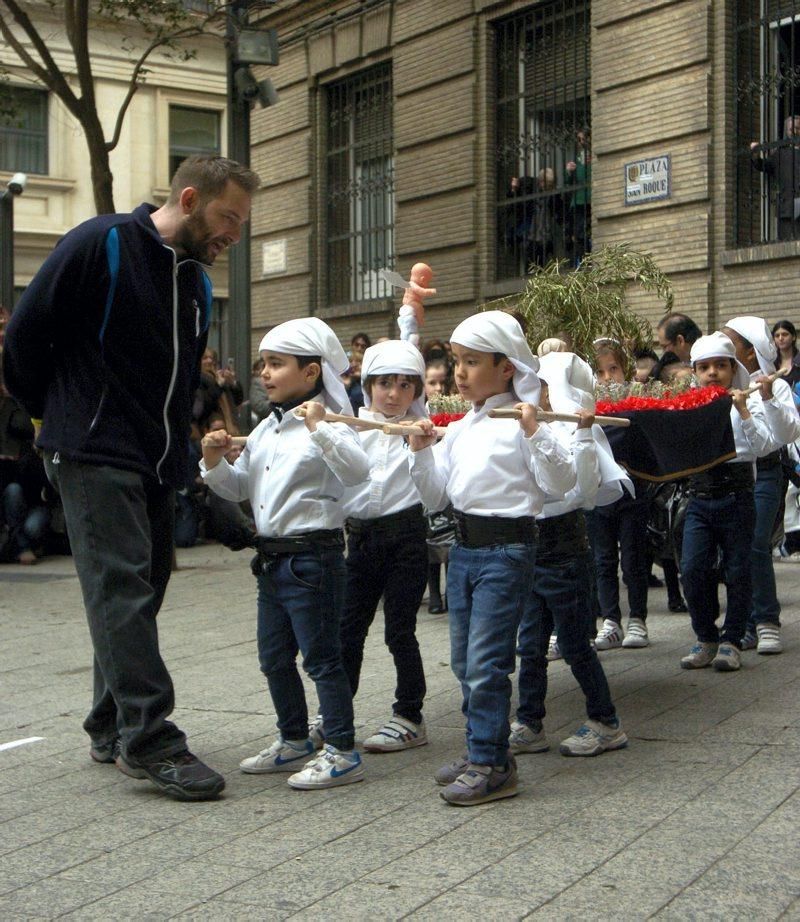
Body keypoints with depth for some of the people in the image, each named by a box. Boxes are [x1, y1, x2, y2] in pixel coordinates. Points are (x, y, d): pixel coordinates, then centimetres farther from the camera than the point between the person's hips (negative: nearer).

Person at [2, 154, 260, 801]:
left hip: (157, 462, 8)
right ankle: (150, 740, -13)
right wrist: (57, 414, 3)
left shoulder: (196, 280, 16)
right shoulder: (102, 245, -9)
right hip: (96, 456, -8)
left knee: (139, 594, 10)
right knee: (123, 592, -12)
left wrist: (186, 445, 16)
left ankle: (111, 730, 20)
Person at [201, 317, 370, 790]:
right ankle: (295, 741, 32)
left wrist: (320, 428, -37)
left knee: (321, 657, -4)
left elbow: (358, 471, -31)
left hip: (313, 557, -9)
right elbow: (240, 487, 18)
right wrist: (216, 463, 0)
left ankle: (342, 752, 5)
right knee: (274, 657, 17)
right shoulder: (266, 429, 12)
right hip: (272, 556, 9)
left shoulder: (328, 425, -13)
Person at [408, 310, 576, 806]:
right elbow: (436, 497, 14)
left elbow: (561, 482, -18)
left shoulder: (521, 422, -9)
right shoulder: (459, 429, 12)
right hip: (464, 546, 8)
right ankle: (482, 752, 27)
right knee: (464, 662, 14)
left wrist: (535, 432, -27)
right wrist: (422, 452, 0)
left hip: (506, 549, -8)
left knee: (485, 663, -7)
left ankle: (492, 765, 3)